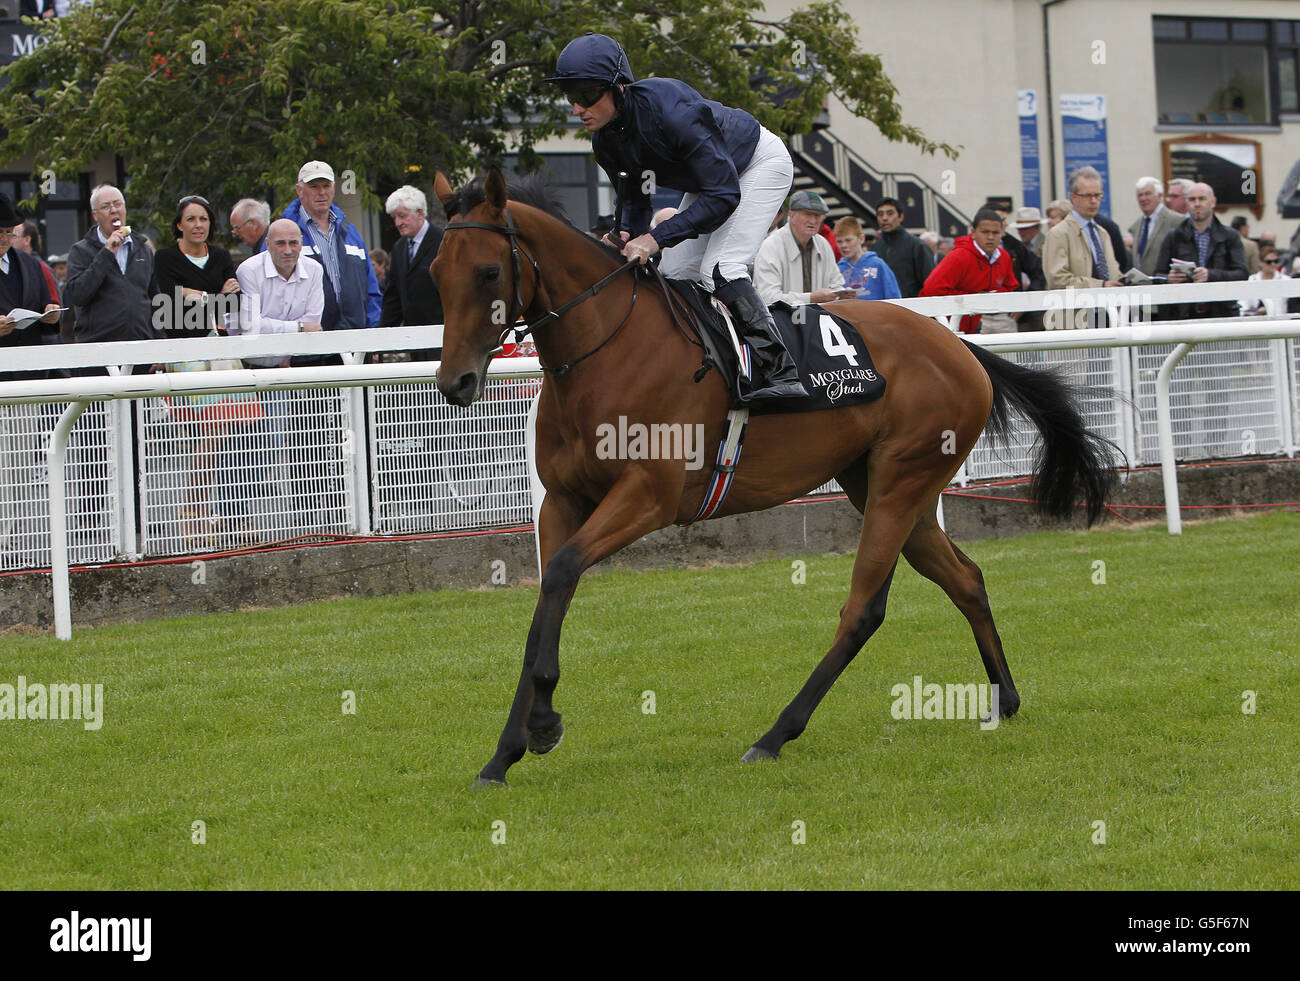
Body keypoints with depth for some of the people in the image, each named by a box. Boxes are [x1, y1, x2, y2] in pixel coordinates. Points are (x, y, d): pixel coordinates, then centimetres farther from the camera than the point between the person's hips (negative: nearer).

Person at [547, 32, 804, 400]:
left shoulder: (669, 109, -39)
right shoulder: (606, 142, -15)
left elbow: (724, 195, -37)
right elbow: (633, 199, 0)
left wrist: (657, 238, -40)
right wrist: (629, 237, -24)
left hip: (760, 162, -8)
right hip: (711, 176, 8)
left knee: (719, 268, -23)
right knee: (675, 272, 2)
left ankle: (781, 373, -25)